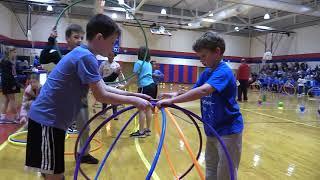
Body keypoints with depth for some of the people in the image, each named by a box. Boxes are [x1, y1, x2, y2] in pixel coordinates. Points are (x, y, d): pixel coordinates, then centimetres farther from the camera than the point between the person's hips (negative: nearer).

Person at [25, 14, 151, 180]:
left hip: (50, 119, 10)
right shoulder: (86, 57, -20)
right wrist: (134, 101, -13)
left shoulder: (82, 54, 11)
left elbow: (104, 88, 12)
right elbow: (101, 96, -22)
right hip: (47, 120, -10)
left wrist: (134, 94, 7)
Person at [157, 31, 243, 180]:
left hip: (228, 131, -8)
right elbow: (195, 91, 6)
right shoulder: (206, 73, 6)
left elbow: (203, 91, -38)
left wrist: (173, 100, -40)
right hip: (212, 131, 8)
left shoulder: (223, 71, -22)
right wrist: (176, 95, -14)